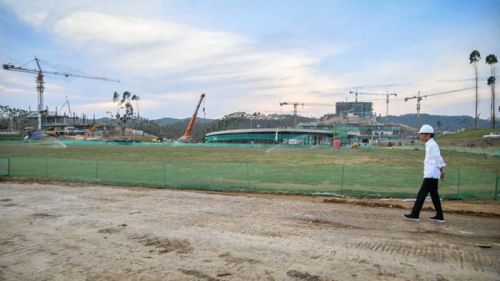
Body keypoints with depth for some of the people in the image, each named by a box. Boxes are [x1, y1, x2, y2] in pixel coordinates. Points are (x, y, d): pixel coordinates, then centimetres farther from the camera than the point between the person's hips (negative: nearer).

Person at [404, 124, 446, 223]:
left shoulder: (432, 145, -13)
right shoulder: (431, 144, 16)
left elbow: (438, 158, -16)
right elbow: (437, 158, 17)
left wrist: (442, 171, -14)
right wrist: (441, 171, 15)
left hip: (431, 175, -10)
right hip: (432, 174, 10)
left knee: (422, 194, -7)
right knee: (434, 195, 13)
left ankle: (415, 214, -3)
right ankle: (439, 216, 17)